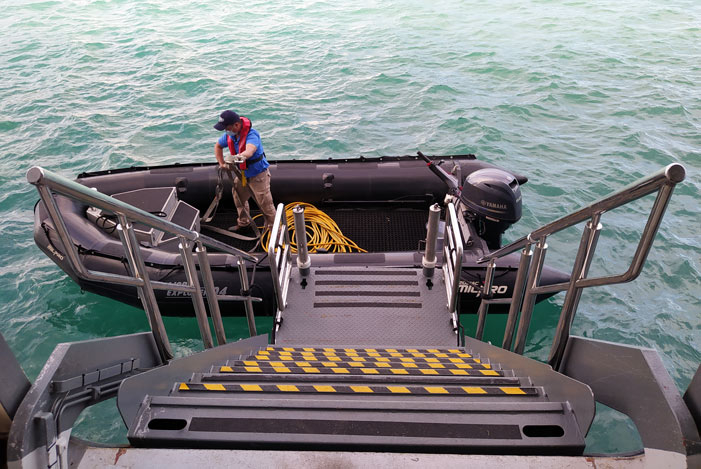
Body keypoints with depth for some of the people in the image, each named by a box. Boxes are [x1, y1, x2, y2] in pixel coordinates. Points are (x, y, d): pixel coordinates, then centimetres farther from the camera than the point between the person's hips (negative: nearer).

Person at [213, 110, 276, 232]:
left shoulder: (251, 135, -30)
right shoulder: (229, 135, -7)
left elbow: (249, 151, -52)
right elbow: (218, 146, 13)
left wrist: (240, 156, -73)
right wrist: (222, 163, 1)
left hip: (258, 175, -8)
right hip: (243, 174, 8)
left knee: (266, 206, -5)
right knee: (238, 198, 24)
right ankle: (243, 223, 47)